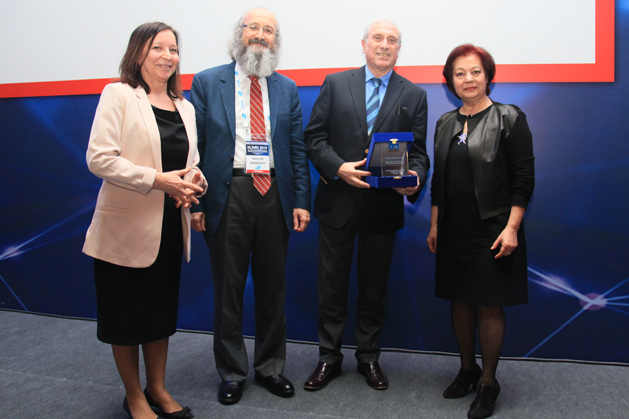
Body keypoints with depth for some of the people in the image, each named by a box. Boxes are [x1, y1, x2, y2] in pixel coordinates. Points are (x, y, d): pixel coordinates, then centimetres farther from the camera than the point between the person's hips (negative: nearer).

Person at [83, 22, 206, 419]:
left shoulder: (185, 107, 12)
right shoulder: (118, 94, -6)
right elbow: (99, 158, -15)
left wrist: (193, 181, -6)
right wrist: (157, 179, -20)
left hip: (169, 228, 6)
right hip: (126, 229, -5)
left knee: (162, 312, 16)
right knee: (126, 315, 8)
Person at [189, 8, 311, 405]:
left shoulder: (287, 88, 10)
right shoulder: (207, 82, 3)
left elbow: (297, 149, 7)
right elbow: (194, 146, 0)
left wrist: (301, 201, -1)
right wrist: (194, 202, -7)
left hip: (274, 194, 2)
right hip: (228, 196, -2)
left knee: (273, 287, 12)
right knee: (228, 288, 8)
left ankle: (271, 367, 29)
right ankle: (232, 372, 25)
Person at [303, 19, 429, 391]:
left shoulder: (414, 95, 7)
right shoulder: (336, 84, 5)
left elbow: (418, 151, 4)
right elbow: (314, 136, 0)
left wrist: (415, 178, -17)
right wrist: (338, 167, -15)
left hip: (384, 204, 1)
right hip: (338, 200, 0)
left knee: (375, 286, 12)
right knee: (332, 283, 8)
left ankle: (369, 357, 29)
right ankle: (329, 357, 24)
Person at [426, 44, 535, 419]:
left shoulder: (509, 119, -5)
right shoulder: (446, 123, 10)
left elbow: (524, 179, -9)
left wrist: (512, 228, -16)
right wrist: (434, 225, 10)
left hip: (492, 230, -5)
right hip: (454, 230, 5)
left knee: (489, 306, 3)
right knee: (459, 301, 13)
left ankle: (489, 382, 19)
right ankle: (467, 370, 31)